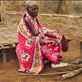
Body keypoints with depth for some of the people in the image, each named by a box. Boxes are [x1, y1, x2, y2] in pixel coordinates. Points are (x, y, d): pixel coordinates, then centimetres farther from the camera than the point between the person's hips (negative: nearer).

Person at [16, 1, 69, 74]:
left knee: (55, 41, 3)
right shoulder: (23, 23, -25)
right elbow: (32, 39, -25)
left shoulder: (34, 19, 1)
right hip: (27, 48, -8)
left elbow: (43, 30, 3)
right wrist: (48, 42, -27)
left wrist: (57, 36, -10)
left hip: (37, 43, 8)